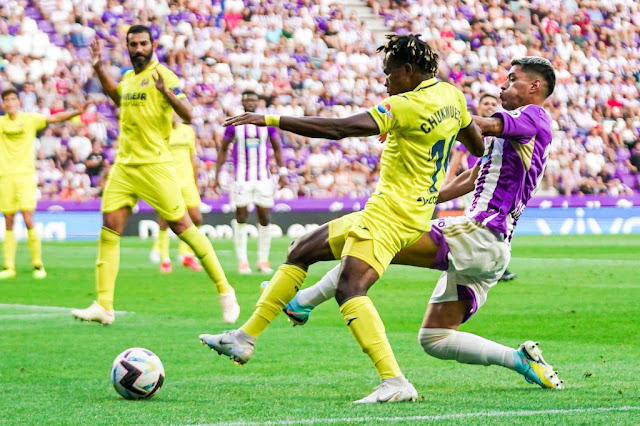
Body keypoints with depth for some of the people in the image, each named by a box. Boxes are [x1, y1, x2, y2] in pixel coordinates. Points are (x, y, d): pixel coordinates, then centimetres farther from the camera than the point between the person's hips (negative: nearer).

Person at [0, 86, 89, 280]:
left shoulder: (30, 119, 2)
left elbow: (55, 118, -7)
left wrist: (76, 112, -20)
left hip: (25, 175, -2)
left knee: (28, 220, -11)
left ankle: (38, 264, -1)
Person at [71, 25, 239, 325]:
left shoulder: (162, 75, -7)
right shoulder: (128, 77, 14)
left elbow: (187, 114, -16)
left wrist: (166, 91, -32)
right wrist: (98, 68, 29)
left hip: (154, 165, -7)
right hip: (124, 164, 7)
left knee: (182, 226, -4)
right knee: (109, 228, -4)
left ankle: (225, 292, 7)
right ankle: (103, 306, -5)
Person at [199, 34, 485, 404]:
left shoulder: (410, 106, -19)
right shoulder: (451, 95, 7)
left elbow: (338, 128, -25)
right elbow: (477, 145, 20)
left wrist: (271, 120, -24)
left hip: (391, 212, -11)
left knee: (349, 288, -27)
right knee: (301, 252, 15)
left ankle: (395, 382, -34)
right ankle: (245, 339, 19)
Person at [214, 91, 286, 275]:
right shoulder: (234, 125, 2)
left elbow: (277, 149, 13)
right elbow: (223, 150, 9)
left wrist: (282, 172, 2)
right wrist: (217, 175, 5)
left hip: (263, 178, 1)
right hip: (242, 179, -1)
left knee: (265, 219, 0)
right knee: (241, 219, -4)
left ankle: (263, 260, 10)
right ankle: (242, 261, 1)